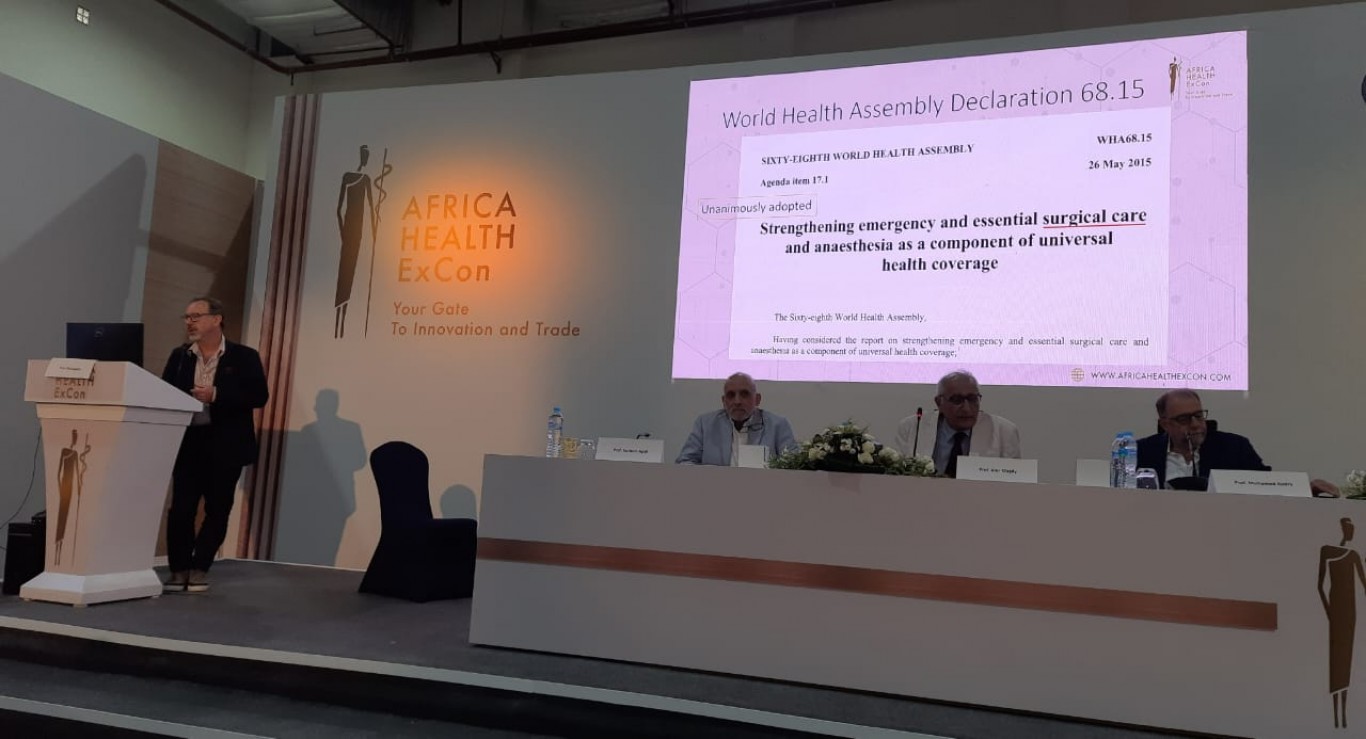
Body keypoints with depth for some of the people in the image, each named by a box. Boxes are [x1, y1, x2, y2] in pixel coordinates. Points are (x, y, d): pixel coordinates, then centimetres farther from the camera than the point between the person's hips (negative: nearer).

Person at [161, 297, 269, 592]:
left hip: (225, 445, -2)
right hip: (187, 442, 3)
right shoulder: (179, 356, 11)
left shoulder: (244, 356, -1)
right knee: (180, 509, 0)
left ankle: (200, 569, 17)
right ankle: (179, 569, 12)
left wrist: (216, 395, -18)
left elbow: (259, 396, -10)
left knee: (217, 510, 4)